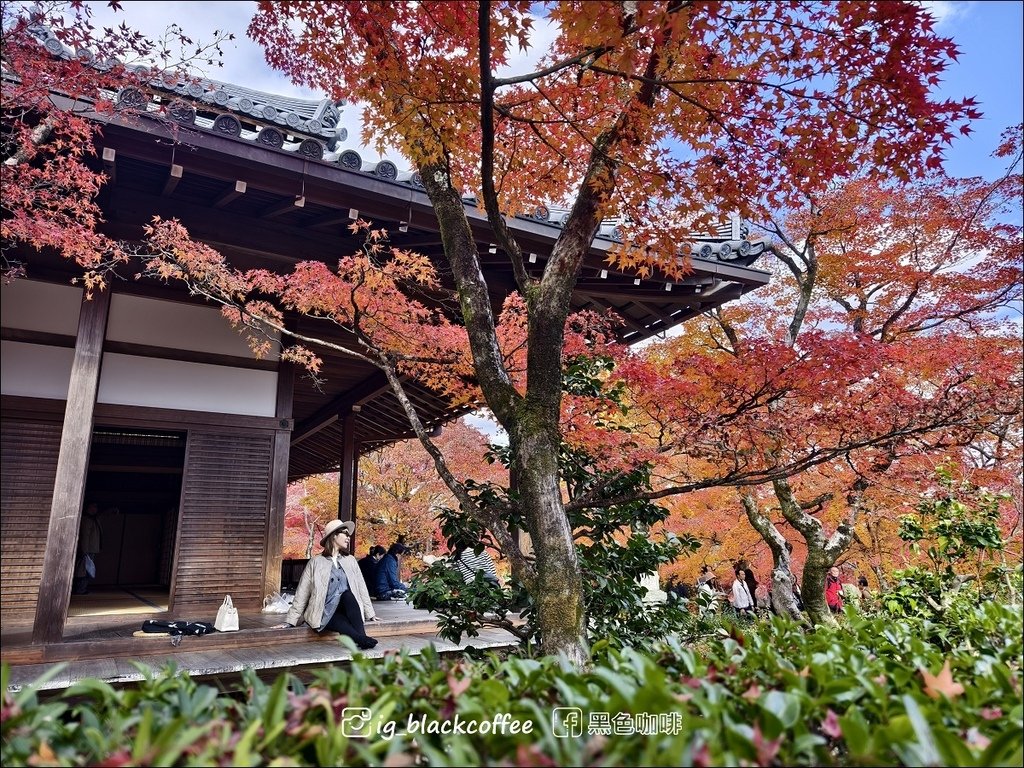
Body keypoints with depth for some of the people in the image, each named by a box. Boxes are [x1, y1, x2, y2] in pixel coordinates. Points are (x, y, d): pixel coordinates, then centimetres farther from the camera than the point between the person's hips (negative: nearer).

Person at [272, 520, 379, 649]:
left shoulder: (350, 560, 15)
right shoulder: (316, 562, 5)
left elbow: (361, 588, 15)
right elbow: (302, 594, 3)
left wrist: (370, 614, 10)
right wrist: (289, 621, -2)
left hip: (347, 609, 3)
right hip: (326, 615, -2)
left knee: (347, 594, -32)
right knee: (344, 624, -36)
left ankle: (362, 637, -40)